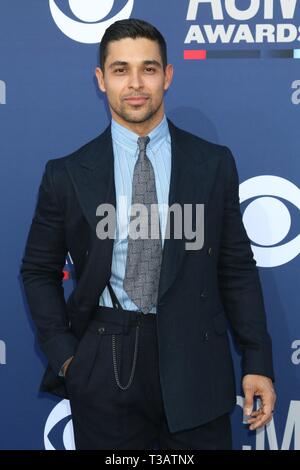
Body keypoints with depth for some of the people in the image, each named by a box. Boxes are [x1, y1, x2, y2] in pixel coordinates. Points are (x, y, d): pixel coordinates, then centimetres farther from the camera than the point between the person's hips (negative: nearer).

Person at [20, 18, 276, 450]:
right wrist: (64, 355, -1)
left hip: (195, 364, 1)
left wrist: (258, 362, 1)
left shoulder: (214, 164, 2)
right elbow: (39, 271, 9)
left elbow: (237, 268, 5)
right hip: (104, 366, 0)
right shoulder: (67, 175, 1)